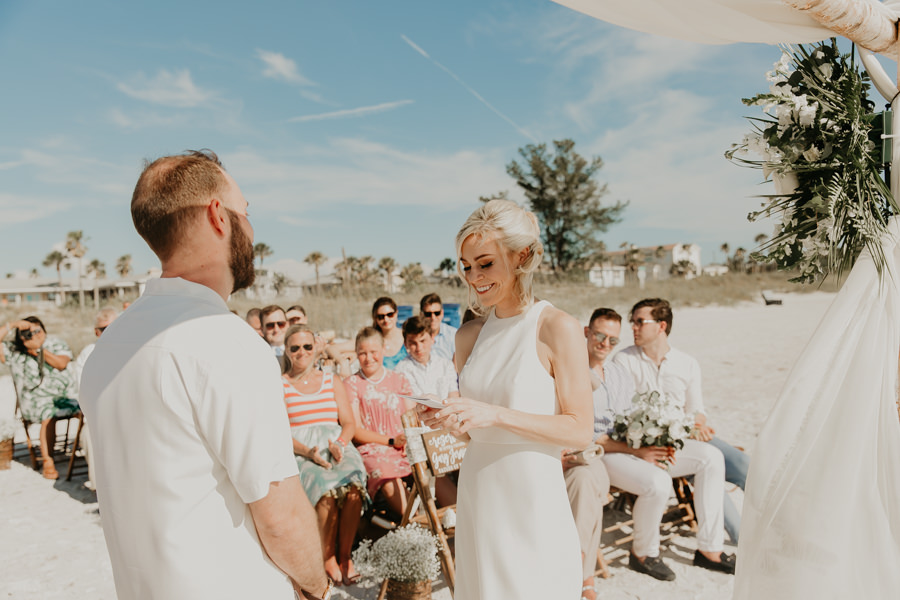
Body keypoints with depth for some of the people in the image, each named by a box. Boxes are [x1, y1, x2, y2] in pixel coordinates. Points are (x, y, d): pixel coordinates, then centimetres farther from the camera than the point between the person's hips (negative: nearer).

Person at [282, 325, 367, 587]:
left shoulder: (332, 382, 18)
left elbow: (349, 423, 13)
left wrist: (339, 444, -9)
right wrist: (308, 451, -17)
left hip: (337, 447, 2)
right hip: (299, 452, -2)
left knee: (353, 487, -30)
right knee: (327, 490, -32)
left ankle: (345, 555, -12)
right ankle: (328, 557, -11)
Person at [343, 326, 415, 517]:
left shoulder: (399, 380, 20)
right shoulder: (351, 384, 9)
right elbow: (355, 431, 1)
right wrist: (391, 441, -10)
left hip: (404, 449, 3)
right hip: (372, 450, -3)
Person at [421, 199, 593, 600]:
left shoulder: (558, 329, -11)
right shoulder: (468, 335, 6)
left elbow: (579, 431, -13)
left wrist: (495, 414, -21)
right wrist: (447, 420, -7)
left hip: (533, 496, -5)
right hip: (477, 490, 5)